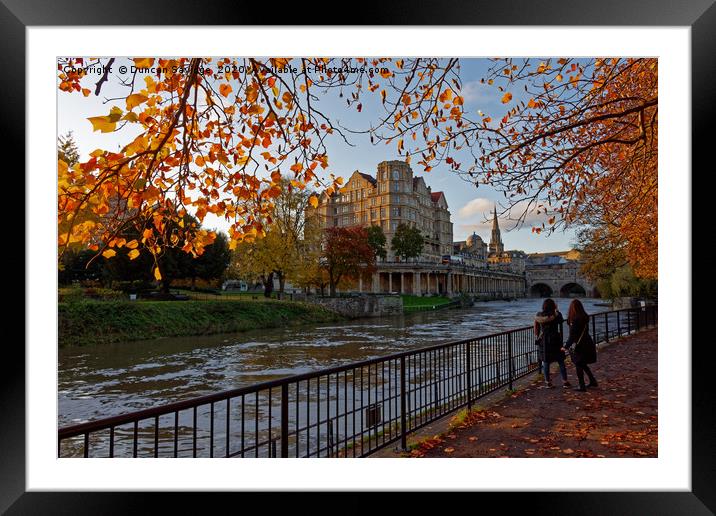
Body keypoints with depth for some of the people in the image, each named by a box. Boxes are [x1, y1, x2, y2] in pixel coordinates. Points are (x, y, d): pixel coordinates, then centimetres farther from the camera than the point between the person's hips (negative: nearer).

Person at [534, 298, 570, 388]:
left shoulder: (538, 315, -2)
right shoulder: (556, 315, -9)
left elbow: (536, 328, 2)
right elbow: (561, 321, 13)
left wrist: (537, 337, 13)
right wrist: (556, 310, 18)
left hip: (543, 341, 2)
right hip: (555, 340, -2)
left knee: (546, 362, 8)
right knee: (561, 362, 9)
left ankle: (547, 382, 12)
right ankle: (565, 382, 14)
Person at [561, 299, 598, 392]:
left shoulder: (575, 320, -21)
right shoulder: (584, 317, 3)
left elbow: (572, 336, -20)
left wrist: (566, 347, -14)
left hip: (580, 345, -8)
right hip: (588, 344, 8)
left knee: (578, 364, 4)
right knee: (582, 364, 22)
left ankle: (582, 386, 11)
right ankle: (593, 381, 30)